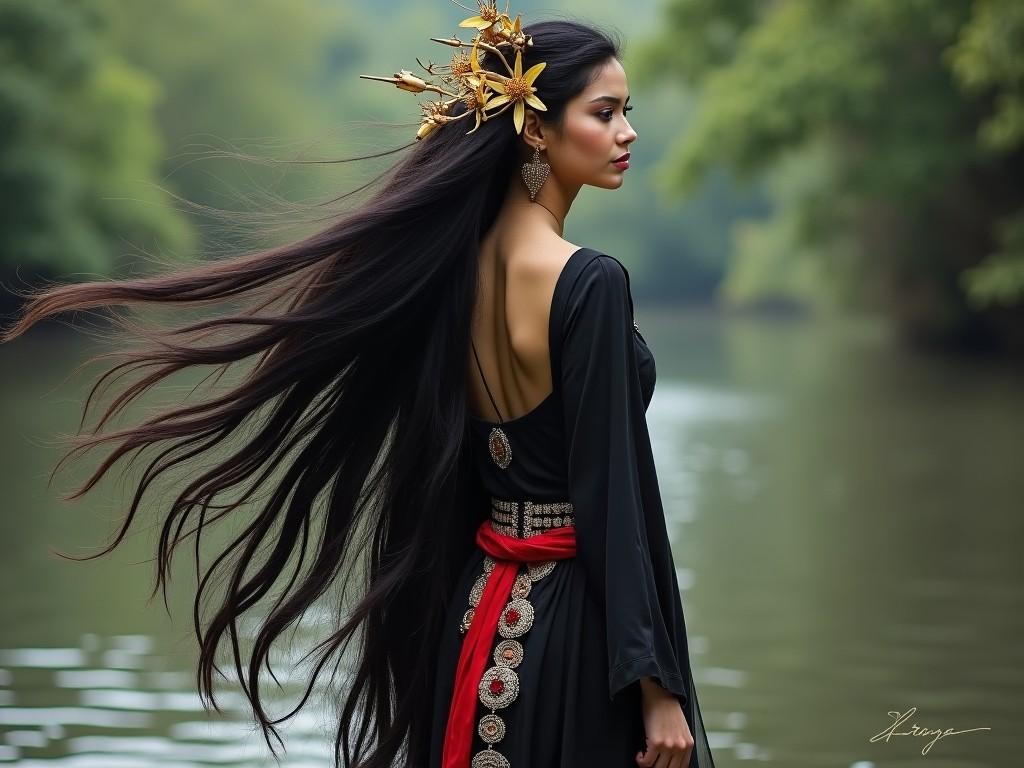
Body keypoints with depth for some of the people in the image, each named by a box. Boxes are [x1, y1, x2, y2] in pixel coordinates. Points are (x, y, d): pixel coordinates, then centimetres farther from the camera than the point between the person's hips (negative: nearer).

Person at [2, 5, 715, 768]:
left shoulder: (454, 265, 6)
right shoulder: (591, 282, -17)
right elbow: (614, 490, -19)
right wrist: (655, 684, -17)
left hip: (478, 615, 8)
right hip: (579, 623, -8)